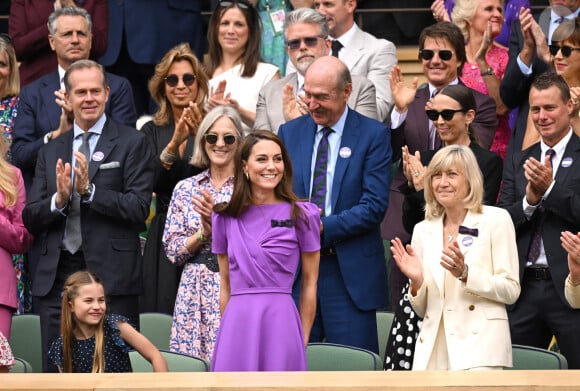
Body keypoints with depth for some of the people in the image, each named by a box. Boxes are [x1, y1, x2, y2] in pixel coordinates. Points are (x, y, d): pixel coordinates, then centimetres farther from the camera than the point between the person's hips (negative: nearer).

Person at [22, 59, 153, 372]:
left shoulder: (131, 143, 3)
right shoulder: (51, 152, 17)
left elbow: (139, 208, -7)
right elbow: (30, 219, 11)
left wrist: (89, 189, -17)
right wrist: (58, 199, -9)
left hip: (111, 277, -4)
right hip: (56, 278, 4)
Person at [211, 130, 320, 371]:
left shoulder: (302, 215, 1)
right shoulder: (225, 217, 9)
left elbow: (309, 283, 4)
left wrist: (302, 341, 2)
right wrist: (227, 331, 12)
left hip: (280, 322, -2)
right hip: (237, 325, 2)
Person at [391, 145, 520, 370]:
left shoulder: (496, 220, 3)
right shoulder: (423, 230, 15)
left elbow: (511, 291, -3)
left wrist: (465, 273, -16)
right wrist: (416, 282, -5)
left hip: (479, 346, -4)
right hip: (432, 350, 4)